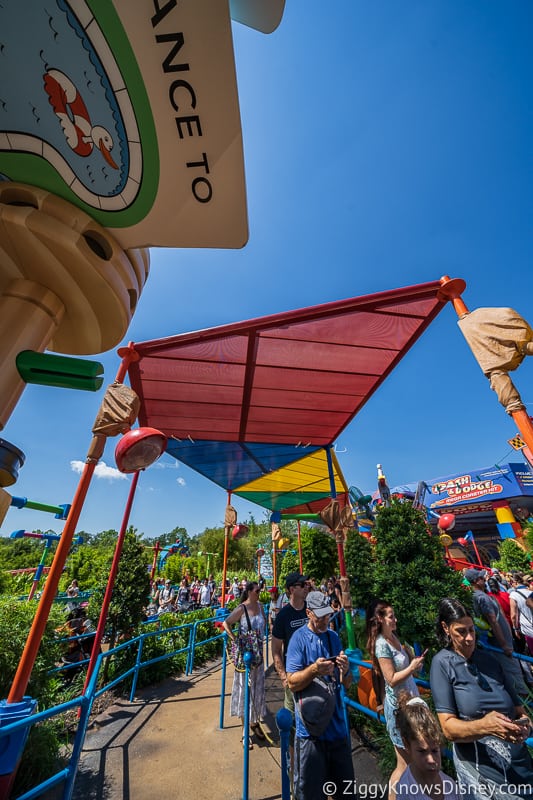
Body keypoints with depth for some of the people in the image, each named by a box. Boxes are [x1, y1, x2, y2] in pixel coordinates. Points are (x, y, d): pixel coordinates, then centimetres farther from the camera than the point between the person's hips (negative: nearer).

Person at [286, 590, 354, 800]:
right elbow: (292, 683, -17)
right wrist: (314, 669, -34)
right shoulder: (299, 638, -15)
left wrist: (345, 670, -19)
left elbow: (346, 684, 4)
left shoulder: (334, 637, 1)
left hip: (338, 724, 5)